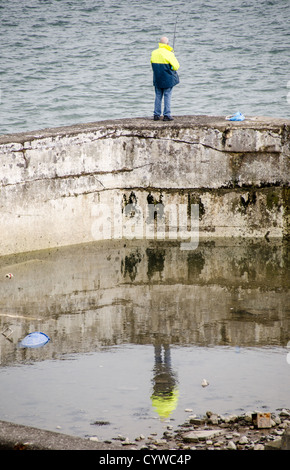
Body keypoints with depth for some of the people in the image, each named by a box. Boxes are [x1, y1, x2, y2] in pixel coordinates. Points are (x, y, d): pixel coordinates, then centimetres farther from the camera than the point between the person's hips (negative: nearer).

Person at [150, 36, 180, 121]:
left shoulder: (154, 53, 1)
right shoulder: (169, 54, -15)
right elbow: (176, 66, -11)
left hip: (157, 79, 5)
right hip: (167, 79, -5)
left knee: (158, 96, 11)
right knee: (167, 97, 2)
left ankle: (156, 115, 11)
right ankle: (167, 115, 1)